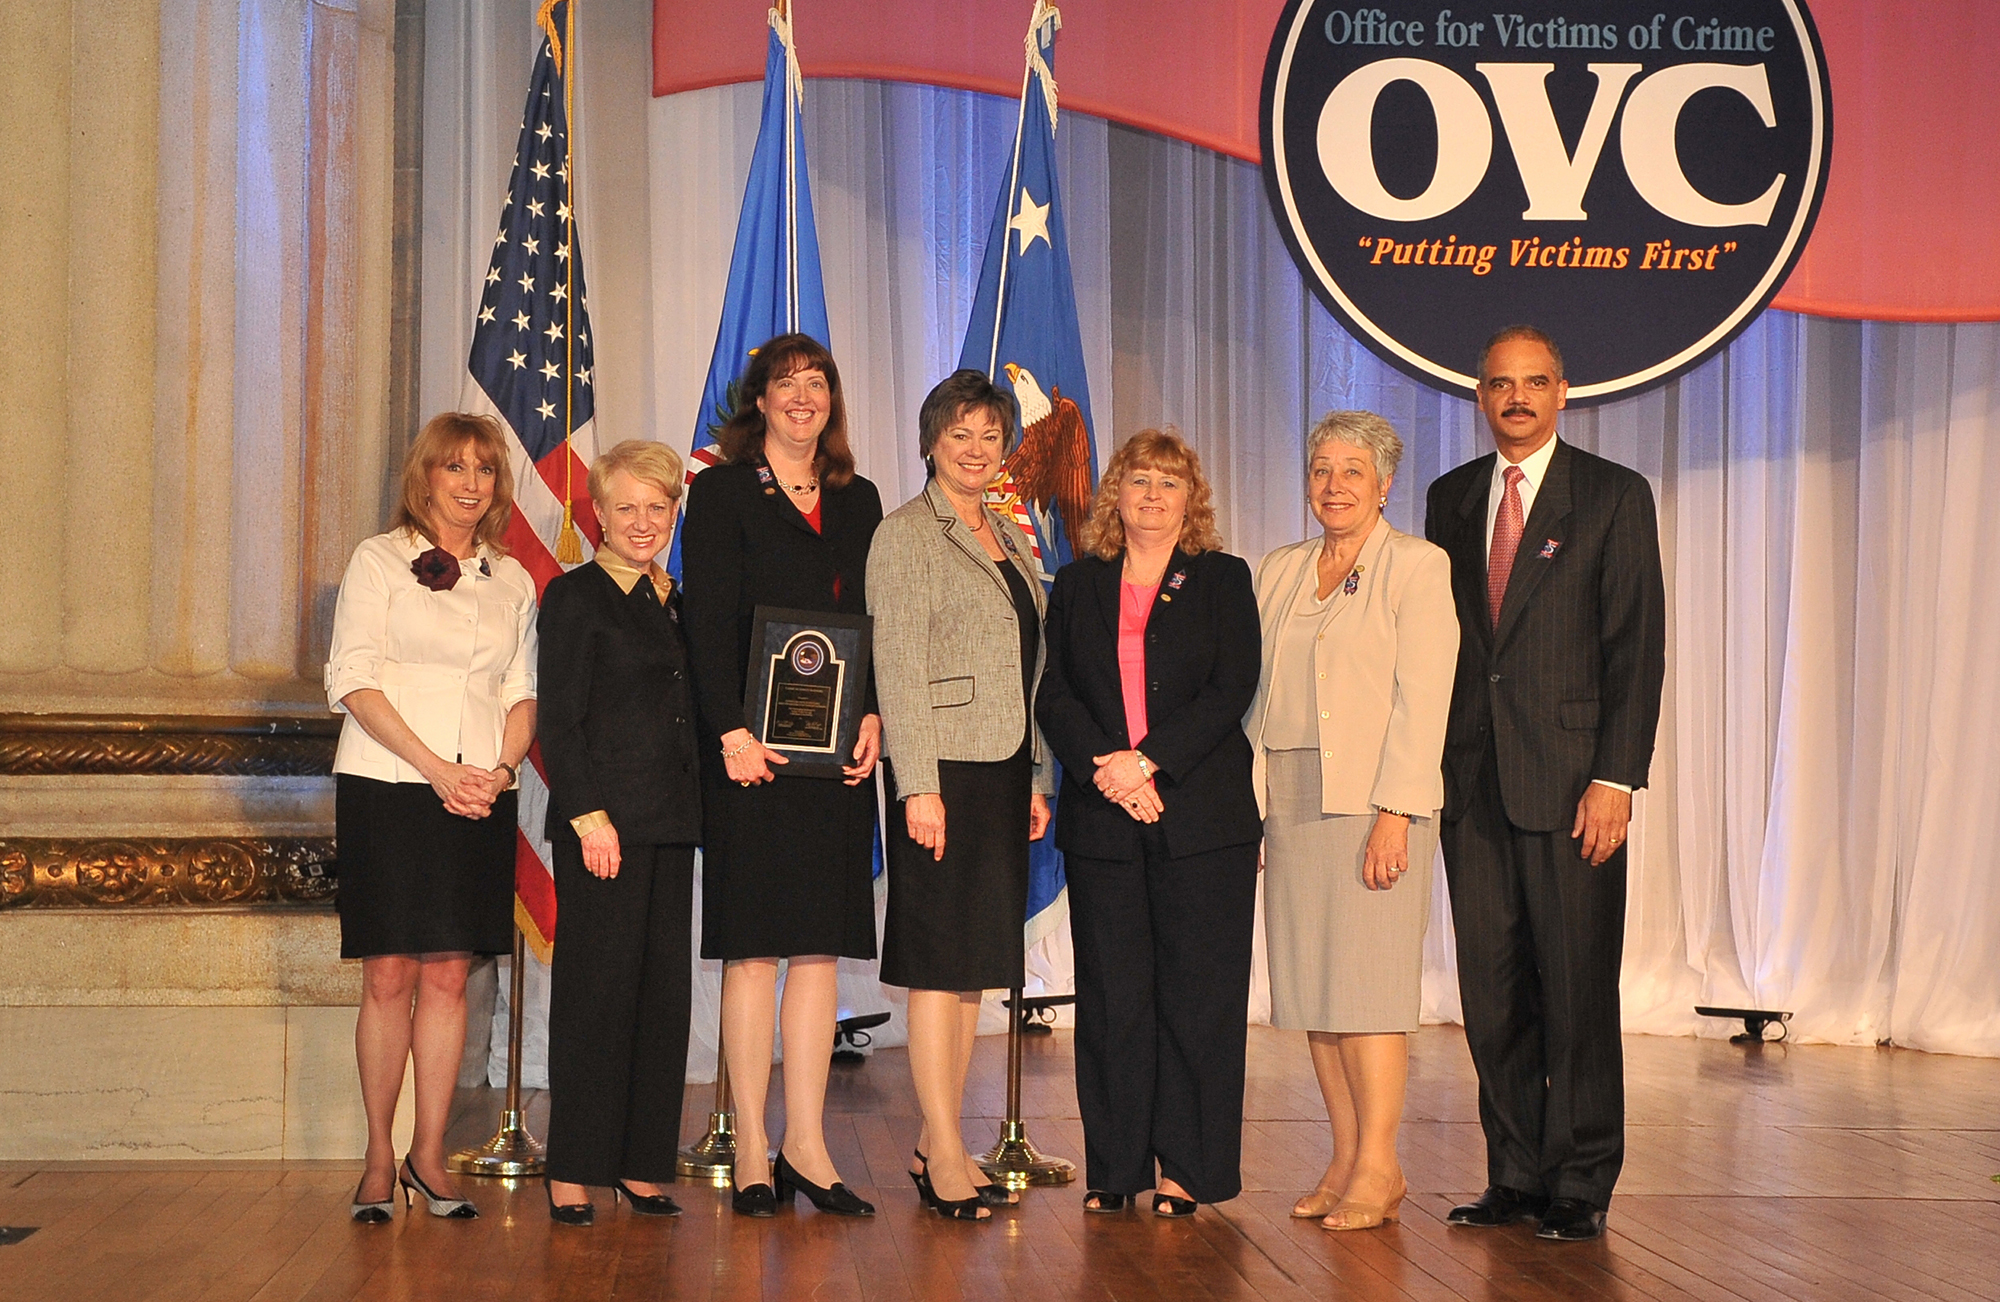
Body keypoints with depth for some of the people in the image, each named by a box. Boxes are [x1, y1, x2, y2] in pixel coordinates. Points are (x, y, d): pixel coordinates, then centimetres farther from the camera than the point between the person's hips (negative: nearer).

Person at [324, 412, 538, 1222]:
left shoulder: (512, 580, 15)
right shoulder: (380, 561, 3)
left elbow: (523, 693, 15)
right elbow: (354, 680, -5)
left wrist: (501, 769, -5)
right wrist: (437, 768, -13)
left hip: (480, 796, 3)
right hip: (387, 789, -3)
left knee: (448, 977, 2)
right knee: (389, 977, -3)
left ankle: (429, 1155, 10)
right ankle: (379, 1161, 7)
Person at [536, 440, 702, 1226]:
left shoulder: (675, 603, 17)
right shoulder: (574, 596, -2)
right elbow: (558, 720, -8)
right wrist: (589, 815, -15)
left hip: (669, 822, 7)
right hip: (603, 820, -7)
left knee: (664, 989, 6)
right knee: (596, 988, -5)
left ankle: (642, 1164, 13)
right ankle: (573, 1173, 2)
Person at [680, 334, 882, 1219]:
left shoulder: (858, 500, 16)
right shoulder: (721, 492, 1)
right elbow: (707, 621, -6)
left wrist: (872, 714, -3)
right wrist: (731, 730, -16)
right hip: (752, 749, -4)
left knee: (821, 944, 4)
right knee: (753, 944, -1)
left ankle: (805, 1143, 10)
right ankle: (751, 1153, 3)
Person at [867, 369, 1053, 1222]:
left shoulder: (1009, 540, 18)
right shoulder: (906, 534, -4)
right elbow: (897, 664, -11)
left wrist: (1039, 779, 14)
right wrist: (918, 786, -17)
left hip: (1004, 769, 8)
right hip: (944, 766, -8)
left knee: (977, 962, 8)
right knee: (942, 962, -6)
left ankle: (936, 1143, 15)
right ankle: (944, 1156, -2)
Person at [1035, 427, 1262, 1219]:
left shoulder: (1223, 580, 7)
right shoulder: (1078, 586, 14)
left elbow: (1232, 689, -4)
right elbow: (1054, 695, 6)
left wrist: (1148, 761, -14)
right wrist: (1102, 768, -12)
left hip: (1202, 816, -2)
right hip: (1100, 819, 2)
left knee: (1197, 994, -1)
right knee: (1110, 996, 3)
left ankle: (1186, 1169, 6)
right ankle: (1114, 1167, 11)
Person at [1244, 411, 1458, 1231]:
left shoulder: (1418, 567, -1)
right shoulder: (1278, 572, 16)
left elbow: (1422, 697, -8)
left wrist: (1393, 812, -16)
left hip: (1372, 801, -6)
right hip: (1289, 804, 6)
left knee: (1367, 981, -7)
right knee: (1310, 981, 5)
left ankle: (1378, 1167, -2)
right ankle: (1345, 1159, 11)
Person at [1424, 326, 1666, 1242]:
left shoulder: (1614, 497, 1)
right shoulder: (1452, 498, 14)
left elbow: (1637, 647, -5)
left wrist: (1616, 779, -12)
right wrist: (1428, 766, 6)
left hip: (1568, 782, -4)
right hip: (1470, 783, 4)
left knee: (1577, 989, 0)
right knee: (1492, 993, 6)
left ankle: (1581, 1185, 9)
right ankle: (1516, 1176, 16)